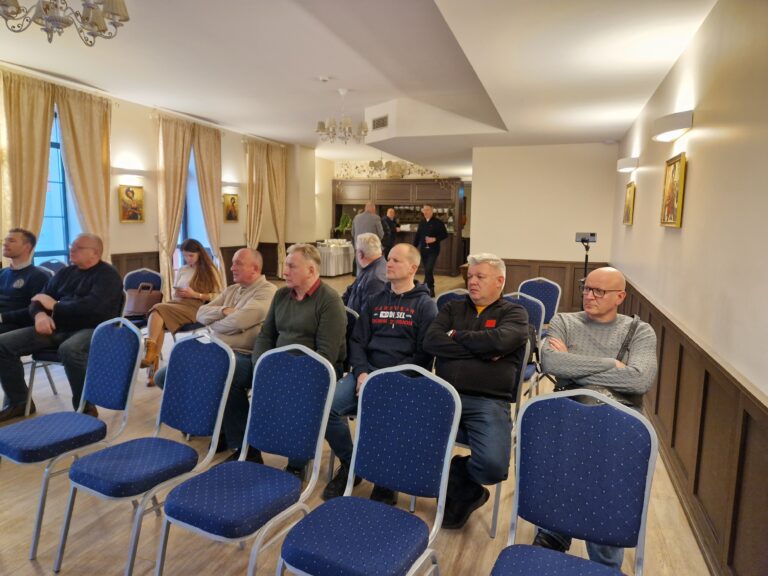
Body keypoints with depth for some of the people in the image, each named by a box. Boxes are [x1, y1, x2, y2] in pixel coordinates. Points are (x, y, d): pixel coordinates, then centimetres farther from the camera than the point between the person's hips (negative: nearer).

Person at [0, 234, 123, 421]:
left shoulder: (107, 275, -5)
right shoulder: (65, 273, 17)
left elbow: (92, 306, -21)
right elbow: (39, 299, 14)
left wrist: (55, 305, -9)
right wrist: (39, 314, -11)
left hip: (91, 329, -7)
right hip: (57, 328, 7)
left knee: (69, 349, -40)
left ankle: (85, 407, -21)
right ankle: (18, 402, 10)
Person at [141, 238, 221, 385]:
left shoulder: (209, 270, 7)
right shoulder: (181, 271, 24)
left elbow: (218, 296, 0)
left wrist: (195, 294, -10)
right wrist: (177, 293, 5)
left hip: (195, 308, -5)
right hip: (177, 305, 5)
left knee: (158, 309, -30)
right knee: (158, 314, -30)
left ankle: (151, 354, -33)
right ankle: (152, 359, -32)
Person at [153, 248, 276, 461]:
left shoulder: (267, 291, -7)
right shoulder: (231, 290, 22)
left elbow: (238, 321, -20)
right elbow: (201, 314, 14)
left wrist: (213, 324, 0)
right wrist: (223, 311, -6)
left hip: (245, 357, -9)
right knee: (164, 377, 2)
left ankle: (245, 446, -28)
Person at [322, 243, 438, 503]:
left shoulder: (425, 305, 4)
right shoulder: (375, 300, 19)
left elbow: (425, 353, -4)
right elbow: (357, 340, 14)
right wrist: (361, 372, -5)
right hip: (367, 372, 5)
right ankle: (350, 464, 5)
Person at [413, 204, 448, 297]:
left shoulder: (438, 222, -4)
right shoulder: (421, 223, 11)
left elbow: (445, 235, -5)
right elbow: (417, 236, 14)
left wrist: (435, 239, -17)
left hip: (433, 250, -5)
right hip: (423, 250, 5)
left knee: (428, 270, -14)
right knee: (427, 270, 10)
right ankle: (431, 289, 22)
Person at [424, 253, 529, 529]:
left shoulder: (514, 313, 10)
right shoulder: (452, 309, 19)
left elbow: (499, 340, -13)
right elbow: (431, 341, 0)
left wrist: (456, 336, 0)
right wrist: (482, 350, -6)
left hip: (488, 402, -2)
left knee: (494, 466, -26)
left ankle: (451, 475, 11)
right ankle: (466, 490, 5)